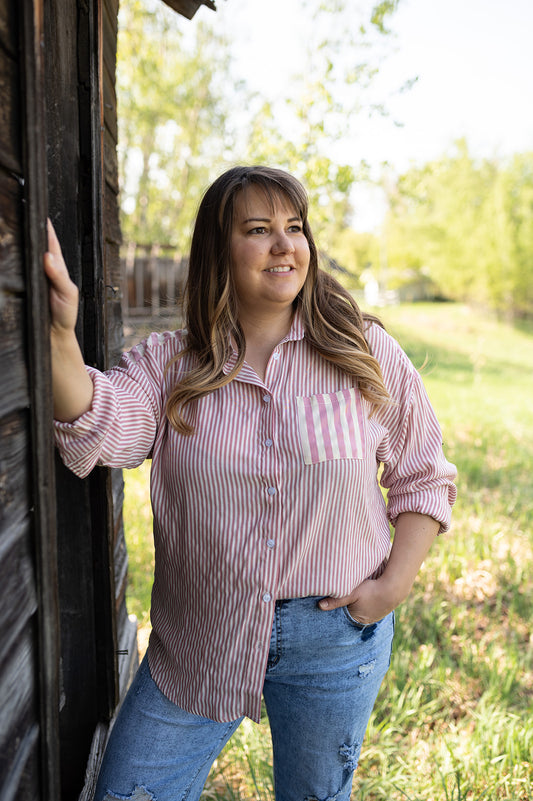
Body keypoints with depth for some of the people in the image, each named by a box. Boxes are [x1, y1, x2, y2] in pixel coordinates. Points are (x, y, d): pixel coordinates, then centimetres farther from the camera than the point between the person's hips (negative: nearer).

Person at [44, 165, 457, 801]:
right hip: (198, 641, 1)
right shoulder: (168, 362, -4)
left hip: (335, 635, 0)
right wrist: (60, 336, -40)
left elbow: (424, 478, 3)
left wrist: (396, 583, -7)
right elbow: (99, 428, -23)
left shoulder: (367, 354, -5)